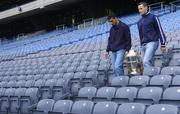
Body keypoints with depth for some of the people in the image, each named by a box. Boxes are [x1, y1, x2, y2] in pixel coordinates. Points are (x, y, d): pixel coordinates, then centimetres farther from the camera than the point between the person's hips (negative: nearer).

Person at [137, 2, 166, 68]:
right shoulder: (139, 22, 17)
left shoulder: (153, 17, -1)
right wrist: (141, 47, 23)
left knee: (146, 62, -23)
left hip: (152, 43, -6)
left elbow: (160, 31, -4)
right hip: (143, 45, 7)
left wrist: (163, 44, -8)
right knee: (150, 63, 5)